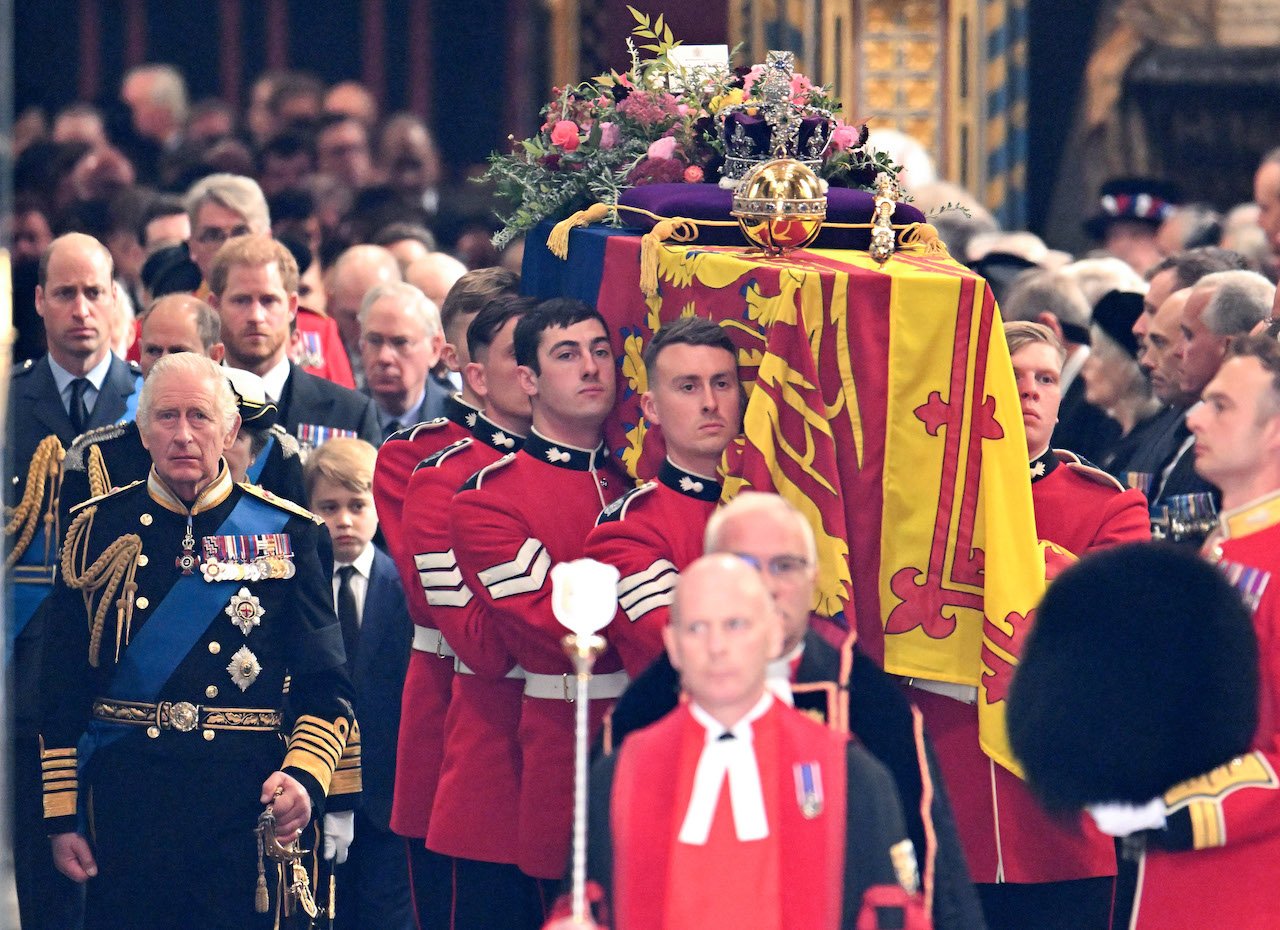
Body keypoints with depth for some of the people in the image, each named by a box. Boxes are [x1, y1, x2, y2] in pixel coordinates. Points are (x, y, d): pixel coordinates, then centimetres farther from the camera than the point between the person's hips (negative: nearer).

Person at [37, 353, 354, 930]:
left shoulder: (284, 534, 4)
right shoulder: (97, 530, 5)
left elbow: (325, 684, 3)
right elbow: (61, 691, 6)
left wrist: (305, 775, -15)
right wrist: (62, 817, 2)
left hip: (246, 805, -1)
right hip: (126, 807, 1)